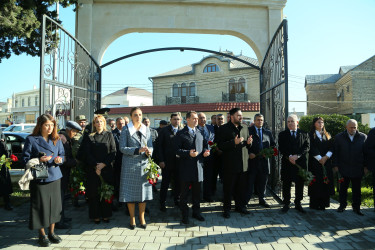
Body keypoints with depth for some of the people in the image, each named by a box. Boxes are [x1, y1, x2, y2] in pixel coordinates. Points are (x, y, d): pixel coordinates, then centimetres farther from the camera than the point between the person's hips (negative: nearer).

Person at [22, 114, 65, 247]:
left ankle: (51, 232, 26)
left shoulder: (57, 139, 7)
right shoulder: (31, 139, -5)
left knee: (54, 205, 9)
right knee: (40, 206, 3)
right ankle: (42, 235, 21)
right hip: (39, 178, -3)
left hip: (54, 177, 4)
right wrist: (39, 160, -20)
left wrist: (59, 159, -10)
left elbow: (62, 155, 11)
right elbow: (25, 159, -4)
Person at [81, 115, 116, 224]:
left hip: (107, 168, 0)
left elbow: (113, 152, -2)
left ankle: (106, 215, 16)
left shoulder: (109, 135, 5)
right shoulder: (89, 137, 5)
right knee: (94, 192, 3)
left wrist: (104, 164, -11)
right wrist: (95, 166, -11)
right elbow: (87, 153, -1)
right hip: (93, 169, 0)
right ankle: (96, 216, 14)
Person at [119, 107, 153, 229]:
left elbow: (150, 146, 7)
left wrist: (149, 152, -16)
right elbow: (122, 148, -8)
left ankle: (142, 217, 20)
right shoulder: (126, 129, -1)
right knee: (130, 191, 2)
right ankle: (132, 218, 18)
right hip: (130, 164, -2)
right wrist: (138, 150, -19)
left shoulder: (146, 129, 9)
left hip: (143, 164, 3)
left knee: (143, 190, 5)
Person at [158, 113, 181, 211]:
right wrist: (161, 160, -9)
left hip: (179, 162, 3)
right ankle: (162, 203, 17)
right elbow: (160, 146, -3)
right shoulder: (164, 131, -1)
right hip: (167, 162, -2)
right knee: (165, 183, 6)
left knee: (178, 182, 12)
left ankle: (177, 200, 28)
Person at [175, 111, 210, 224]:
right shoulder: (181, 133, -3)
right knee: (184, 193, 6)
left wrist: (206, 151, -3)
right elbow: (177, 150, -8)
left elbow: (205, 145, 18)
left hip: (198, 165, 5)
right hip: (186, 168, -4)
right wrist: (188, 153, -23)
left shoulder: (200, 133, 13)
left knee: (197, 192, 14)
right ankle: (184, 215, 19)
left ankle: (196, 212, 29)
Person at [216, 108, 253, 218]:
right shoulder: (223, 129, -6)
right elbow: (220, 146, -13)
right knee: (228, 188, 5)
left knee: (242, 187, 14)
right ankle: (227, 209, 18)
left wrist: (249, 142, -3)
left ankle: (240, 206, 31)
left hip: (243, 164, 5)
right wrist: (234, 142, -21)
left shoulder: (245, 127, 13)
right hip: (230, 164, -5)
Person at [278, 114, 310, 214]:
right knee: (286, 185, 4)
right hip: (287, 163, -1)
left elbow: (307, 147, -2)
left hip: (300, 163, 1)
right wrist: (289, 156, -16)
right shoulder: (282, 134, 7)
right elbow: (281, 148, -2)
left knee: (300, 184, 7)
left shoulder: (304, 134, 8)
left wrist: (297, 156, -15)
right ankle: (286, 204, 14)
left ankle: (298, 204, 20)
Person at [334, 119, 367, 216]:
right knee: (343, 188, 9)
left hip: (358, 169, 0)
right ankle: (342, 205, 21)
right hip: (343, 169, 0)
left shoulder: (363, 137, 2)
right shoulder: (339, 137, 2)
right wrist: (336, 165, -1)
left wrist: (365, 166, 1)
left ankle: (356, 207, 21)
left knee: (357, 189, 9)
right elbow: (336, 152, 3)